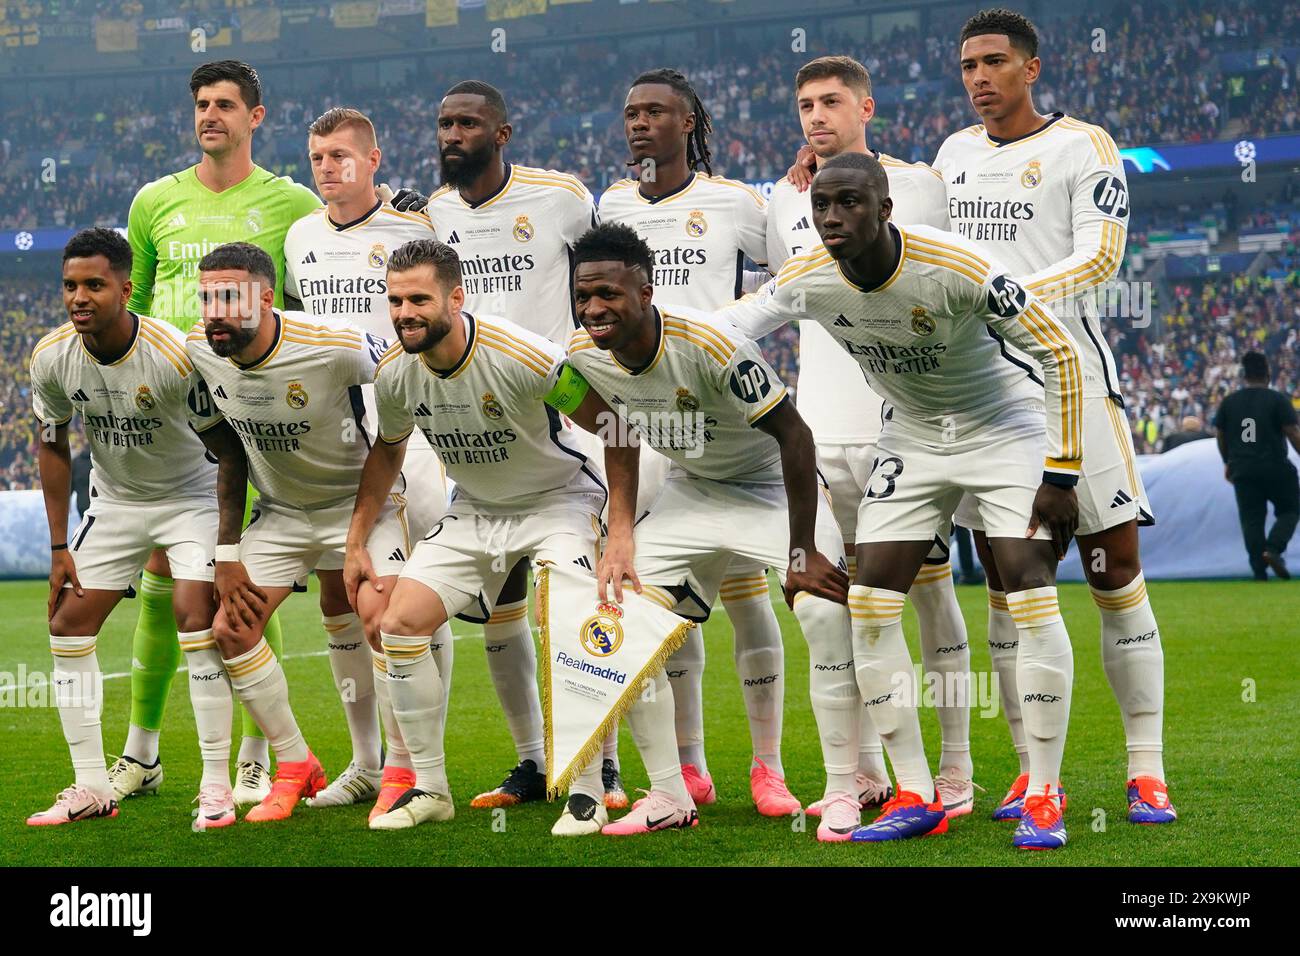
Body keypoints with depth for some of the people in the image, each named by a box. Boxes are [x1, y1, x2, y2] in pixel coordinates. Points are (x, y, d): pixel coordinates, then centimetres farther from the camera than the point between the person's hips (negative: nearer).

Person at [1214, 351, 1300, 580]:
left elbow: (1221, 436, 14)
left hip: (1242, 471, 3)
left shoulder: (1229, 402, 7)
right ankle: (1273, 549, -11)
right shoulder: (1278, 399, -6)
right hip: (1275, 470, -3)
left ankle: (1259, 571, 2)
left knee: (1251, 519, 7)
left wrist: (1228, 463, 28)